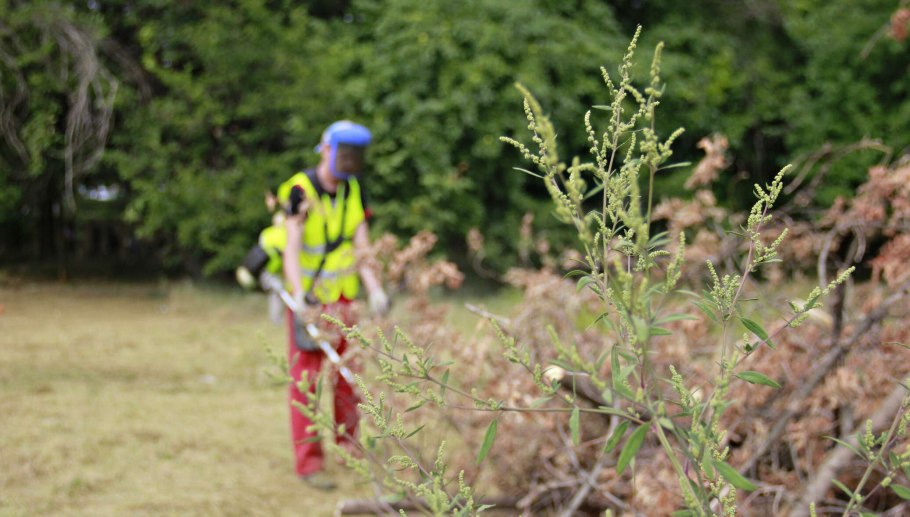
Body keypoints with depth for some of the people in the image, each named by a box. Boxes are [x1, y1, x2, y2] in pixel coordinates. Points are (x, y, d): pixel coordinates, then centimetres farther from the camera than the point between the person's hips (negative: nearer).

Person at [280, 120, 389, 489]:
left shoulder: (353, 191, 4)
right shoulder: (300, 190, -14)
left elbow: (361, 244, 1)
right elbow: (292, 248, -20)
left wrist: (375, 289, -11)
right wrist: (299, 294, -33)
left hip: (343, 297, 5)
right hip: (307, 298, -5)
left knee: (346, 374, 10)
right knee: (305, 379, -6)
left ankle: (347, 445, 24)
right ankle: (308, 462, -4)